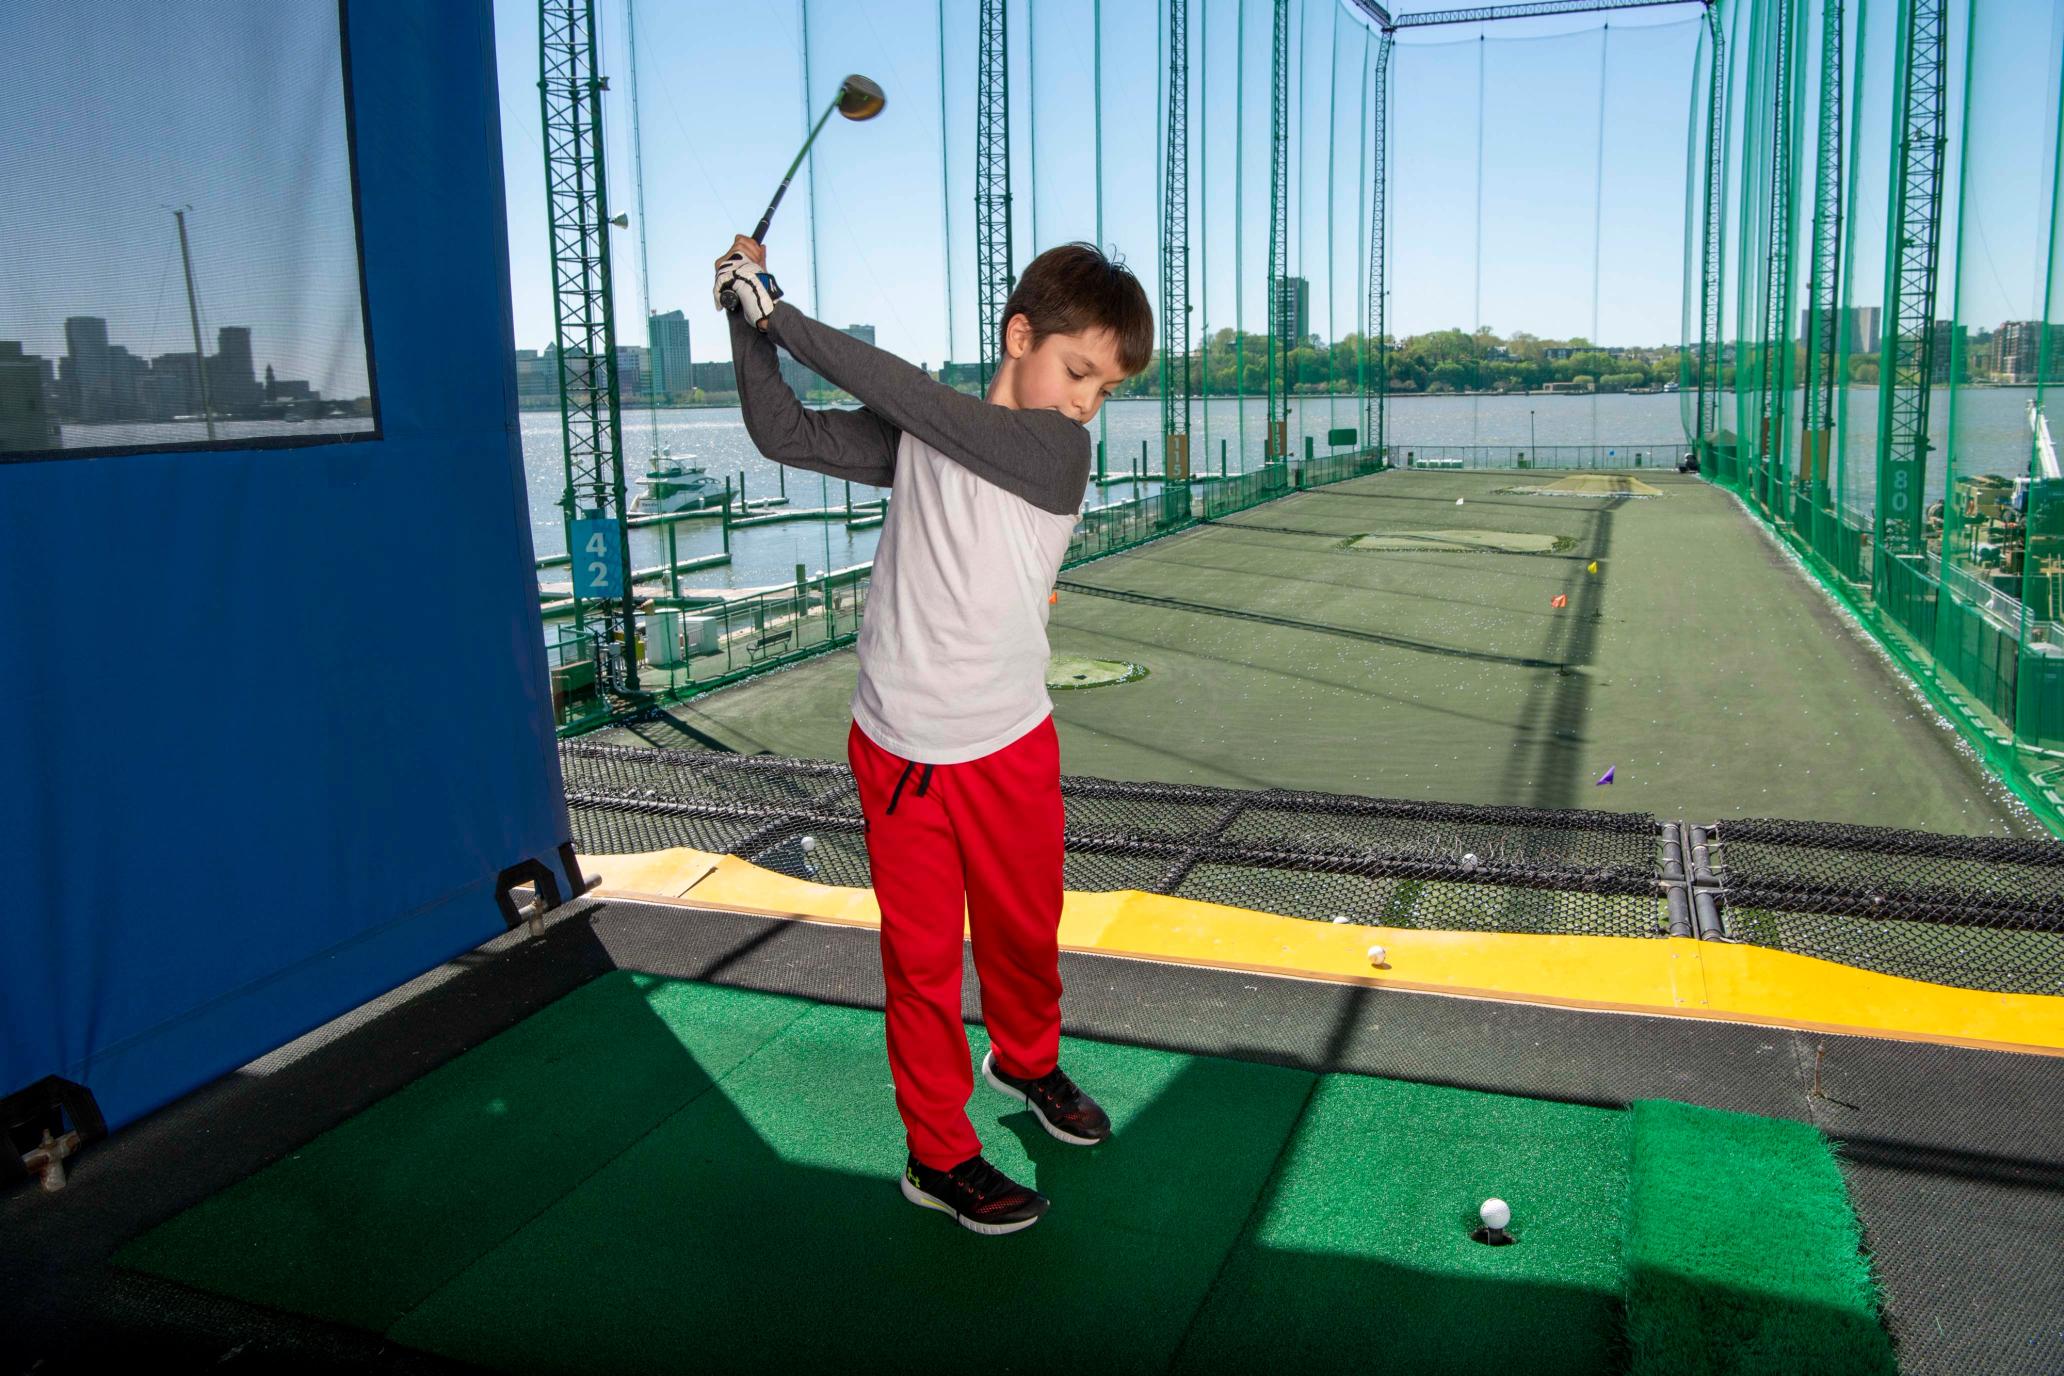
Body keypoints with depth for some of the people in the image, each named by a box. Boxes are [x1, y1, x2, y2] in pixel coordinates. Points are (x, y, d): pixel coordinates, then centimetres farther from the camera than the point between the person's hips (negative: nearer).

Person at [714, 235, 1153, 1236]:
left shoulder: (1059, 452, -11)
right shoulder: (916, 436, -1)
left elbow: (907, 394, -19)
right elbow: (785, 434, 1)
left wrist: (783, 314, -14)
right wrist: (747, 318, -9)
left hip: (1010, 746, 0)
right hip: (900, 747, 0)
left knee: (1025, 931, 17)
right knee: (923, 954, 7)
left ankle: (1026, 1062, 48)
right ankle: (938, 1154, 23)